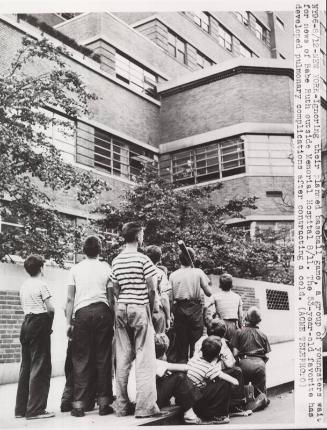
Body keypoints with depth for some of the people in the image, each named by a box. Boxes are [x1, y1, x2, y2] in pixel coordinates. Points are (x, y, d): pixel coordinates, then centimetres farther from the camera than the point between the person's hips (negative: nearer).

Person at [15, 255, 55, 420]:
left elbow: (24, 306, 11)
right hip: (39, 323, -8)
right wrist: (50, 324, 5)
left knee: (26, 366, 12)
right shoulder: (41, 284, -8)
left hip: (26, 323, 8)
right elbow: (50, 309, -12)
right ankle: (35, 409, -4)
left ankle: (21, 408, 16)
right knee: (40, 367, -4)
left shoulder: (24, 285, 14)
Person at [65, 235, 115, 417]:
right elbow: (111, 295, 4)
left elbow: (70, 298, 5)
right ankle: (103, 402, 7)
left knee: (81, 359, 4)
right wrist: (113, 317, 8)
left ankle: (79, 404, 5)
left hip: (82, 312, 0)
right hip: (102, 311, 0)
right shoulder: (106, 267, 8)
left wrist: (69, 322, 8)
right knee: (103, 358, 4)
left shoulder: (75, 269, 9)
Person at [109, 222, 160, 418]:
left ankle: (122, 406, 14)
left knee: (123, 359, 9)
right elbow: (152, 289, -8)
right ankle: (145, 406, -1)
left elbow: (116, 289, 10)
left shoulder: (116, 261, 9)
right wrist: (152, 309, 4)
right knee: (145, 358, -1)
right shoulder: (143, 259, -8)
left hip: (121, 309, 6)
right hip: (140, 309, -6)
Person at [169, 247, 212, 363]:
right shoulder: (198, 272, -2)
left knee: (180, 339, 9)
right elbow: (208, 293, -2)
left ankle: (182, 361, 13)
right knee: (196, 341, 4)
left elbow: (170, 296, 1)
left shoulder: (173, 275, 2)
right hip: (195, 309, -2)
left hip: (179, 309, 2)